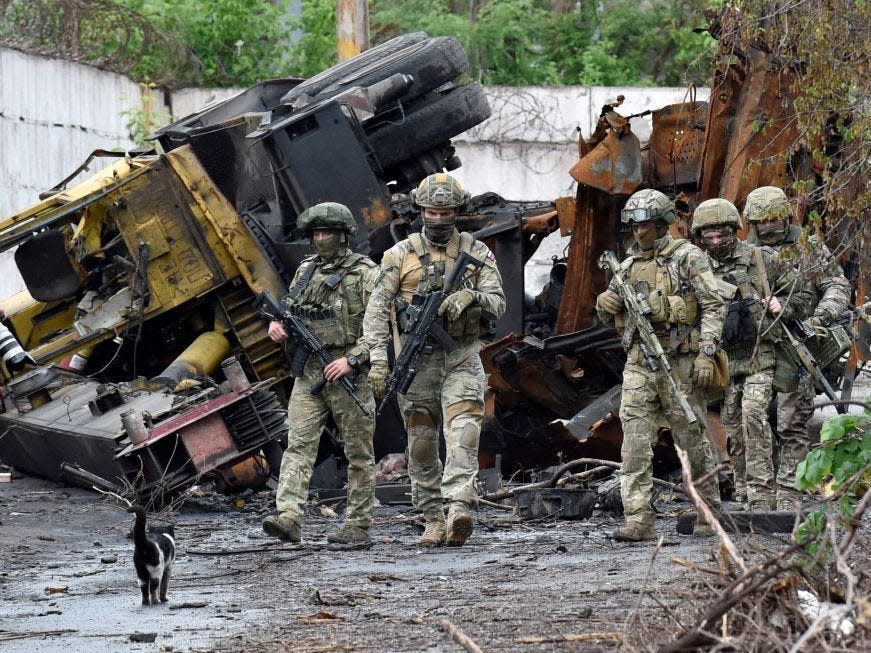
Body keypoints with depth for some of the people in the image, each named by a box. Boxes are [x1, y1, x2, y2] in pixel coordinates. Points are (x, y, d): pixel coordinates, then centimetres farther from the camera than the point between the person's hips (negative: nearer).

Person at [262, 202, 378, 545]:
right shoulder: (306, 270, 13)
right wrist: (277, 325, 3)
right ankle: (288, 518, -17)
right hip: (309, 371, 5)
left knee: (358, 451, 2)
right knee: (299, 443, -8)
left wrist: (352, 359, -18)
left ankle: (358, 525, 8)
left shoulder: (364, 273, -5)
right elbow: (289, 309, 26)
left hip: (349, 373, -5)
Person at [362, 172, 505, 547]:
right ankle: (433, 520, 12)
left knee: (464, 431, -19)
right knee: (422, 443, 4)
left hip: (462, 358, -1)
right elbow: (377, 308, -1)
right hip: (417, 358, 1)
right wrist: (378, 358, -11)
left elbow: (498, 304, 1)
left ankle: (459, 510, -30)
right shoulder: (401, 254, 4)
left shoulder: (477, 253, 6)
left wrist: (471, 296, -22)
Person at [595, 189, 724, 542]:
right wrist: (606, 305, -2)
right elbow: (611, 315, 23)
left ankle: (710, 512, 18)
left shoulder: (688, 257, -1)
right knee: (635, 441, -8)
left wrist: (707, 353, -16)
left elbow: (713, 307, -6)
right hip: (639, 363, 5)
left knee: (692, 439, 4)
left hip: (679, 362, -5)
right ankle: (639, 521, -12)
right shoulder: (629, 264, 15)